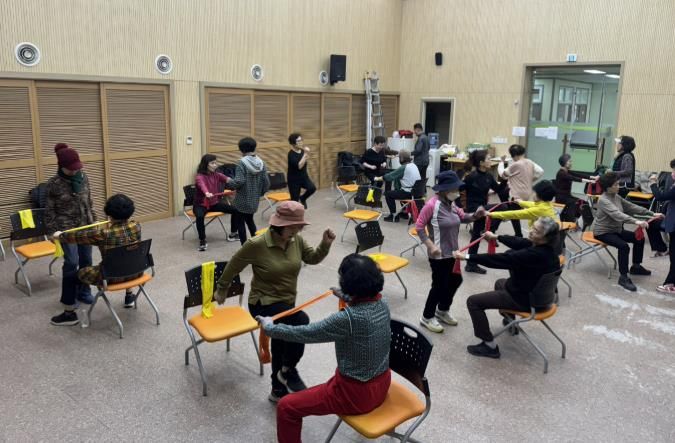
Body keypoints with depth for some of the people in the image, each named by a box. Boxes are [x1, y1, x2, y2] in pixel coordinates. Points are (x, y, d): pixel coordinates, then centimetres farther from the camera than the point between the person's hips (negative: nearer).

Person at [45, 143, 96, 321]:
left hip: (86, 226, 5)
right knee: (71, 263, -12)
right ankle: (69, 309, -6)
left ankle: (83, 291, 34)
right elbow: (50, 211, -6)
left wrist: (94, 220, 12)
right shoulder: (54, 184, -12)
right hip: (67, 229, -5)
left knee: (86, 260, 13)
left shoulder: (84, 177, 1)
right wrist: (53, 232, -11)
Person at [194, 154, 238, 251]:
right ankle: (202, 241, -20)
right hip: (201, 204, -6)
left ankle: (232, 234, 11)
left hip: (215, 203, 6)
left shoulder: (216, 175, -1)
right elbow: (202, 185, -44)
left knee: (235, 209, -7)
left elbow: (227, 179, -21)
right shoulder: (199, 177, -19)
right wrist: (207, 193, -67)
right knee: (199, 216, -38)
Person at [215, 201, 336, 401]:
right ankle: (288, 371, -9)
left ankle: (278, 390, 46)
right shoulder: (257, 244, -23)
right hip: (263, 304, -7)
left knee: (280, 347, 22)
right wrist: (222, 289, 5)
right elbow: (234, 265, -9)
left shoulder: (296, 240, -8)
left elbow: (313, 258, 7)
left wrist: (325, 244, -14)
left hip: (286, 302, 7)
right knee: (301, 321, -31)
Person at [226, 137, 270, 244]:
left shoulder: (242, 163, -17)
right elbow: (266, 182, 1)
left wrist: (229, 183, -4)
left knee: (240, 223, 9)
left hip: (242, 200, -6)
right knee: (250, 221, 25)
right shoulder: (261, 162, 1)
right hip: (254, 200, 6)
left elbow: (239, 182, -24)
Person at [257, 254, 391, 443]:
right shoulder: (382, 304, -8)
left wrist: (270, 327, -3)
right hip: (382, 384, 8)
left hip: (357, 394, -8)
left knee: (286, 407, 3)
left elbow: (306, 333, -19)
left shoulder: (348, 319, -31)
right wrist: (345, 296, 38)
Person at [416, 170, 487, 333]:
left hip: (452, 252, 9)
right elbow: (419, 226, -19)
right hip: (439, 255, -9)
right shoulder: (432, 204, -22)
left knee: (455, 280, 20)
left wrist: (475, 215, -5)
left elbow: (463, 217, 15)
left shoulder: (451, 203, 3)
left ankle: (442, 310, 42)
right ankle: (427, 317, 24)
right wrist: (430, 245, -24)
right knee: (439, 285, 3)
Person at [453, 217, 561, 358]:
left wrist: (467, 257, -29)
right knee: (500, 283, 37)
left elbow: (501, 259, -33)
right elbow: (519, 242, 7)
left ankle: (490, 346, -1)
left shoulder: (535, 255, -35)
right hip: (536, 292, 9)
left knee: (473, 301, -8)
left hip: (526, 299, -9)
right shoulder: (545, 247, -10)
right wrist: (496, 237, 18)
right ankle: (509, 320, 53)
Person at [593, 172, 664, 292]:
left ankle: (636, 267, 20)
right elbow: (617, 214, -39)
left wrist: (652, 214, 0)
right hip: (603, 232, -9)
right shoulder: (603, 200, -24)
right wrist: (635, 221, -51)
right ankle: (623, 277, -20)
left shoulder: (616, 196, 4)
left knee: (639, 238, 4)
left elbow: (632, 207, 8)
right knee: (624, 246, -29)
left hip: (616, 230, 9)